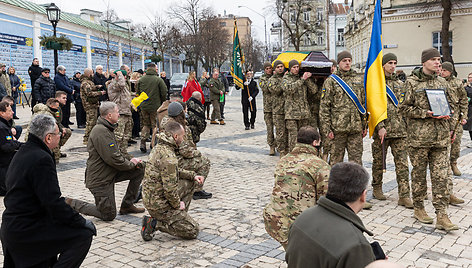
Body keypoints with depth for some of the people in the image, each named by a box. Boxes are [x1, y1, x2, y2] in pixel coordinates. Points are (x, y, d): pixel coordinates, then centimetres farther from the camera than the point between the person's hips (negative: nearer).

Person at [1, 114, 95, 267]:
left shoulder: (23, 152, 11)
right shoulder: (41, 159, -21)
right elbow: (53, 203, -24)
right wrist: (82, 222, -15)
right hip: (26, 231, -10)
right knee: (84, 234, -14)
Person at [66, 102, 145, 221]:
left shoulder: (107, 129, 11)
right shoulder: (101, 132, -23)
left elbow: (116, 153, 17)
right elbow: (113, 159, -26)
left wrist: (131, 160, 0)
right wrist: (131, 164, -10)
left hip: (110, 173, 10)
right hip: (99, 179, -10)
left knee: (140, 167, 3)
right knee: (109, 215, -1)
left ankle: (127, 205, 12)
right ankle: (72, 204, 11)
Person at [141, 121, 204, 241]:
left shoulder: (158, 148, 5)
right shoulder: (168, 157, -26)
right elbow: (169, 189, -28)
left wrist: (193, 175, 11)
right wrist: (177, 204, -10)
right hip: (159, 204, -9)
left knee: (190, 182, 18)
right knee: (193, 231, -3)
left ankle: (180, 217, 18)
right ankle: (154, 224, -5)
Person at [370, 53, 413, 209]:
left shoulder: (400, 84, 16)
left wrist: (407, 124, 12)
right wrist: (380, 126, -16)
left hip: (400, 130, 4)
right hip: (382, 129, -4)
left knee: (402, 163, -1)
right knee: (378, 161, 8)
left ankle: (404, 196, 1)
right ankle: (377, 189, 26)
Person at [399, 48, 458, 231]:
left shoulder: (442, 83, 14)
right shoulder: (412, 82, -2)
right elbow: (404, 108, -5)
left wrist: (450, 129, 18)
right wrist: (426, 113, -16)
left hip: (440, 137, 4)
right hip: (419, 135, -4)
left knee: (441, 176, 1)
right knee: (419, 173, 6)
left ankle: (441, 216, 4)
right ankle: (418, 208, 22)